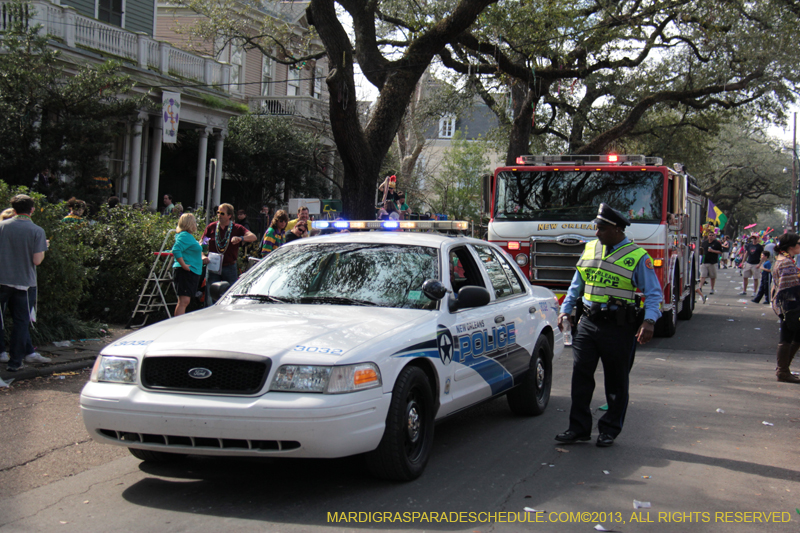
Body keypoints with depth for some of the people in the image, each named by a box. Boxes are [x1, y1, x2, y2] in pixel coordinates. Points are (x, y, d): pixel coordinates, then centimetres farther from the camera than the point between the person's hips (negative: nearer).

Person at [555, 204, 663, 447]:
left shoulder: (637, 257, -5)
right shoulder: (590, 249, 10)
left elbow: (654, 294, -4)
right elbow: (576, 285, 21)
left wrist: (649, 321, -19)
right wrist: (565, 310, 13)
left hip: (619, 328, -4)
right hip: (588, 324, 4)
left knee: (616, 382, 7)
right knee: (580, 376, 2)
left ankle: (610, 430, 19)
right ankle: (579, 427, 11)